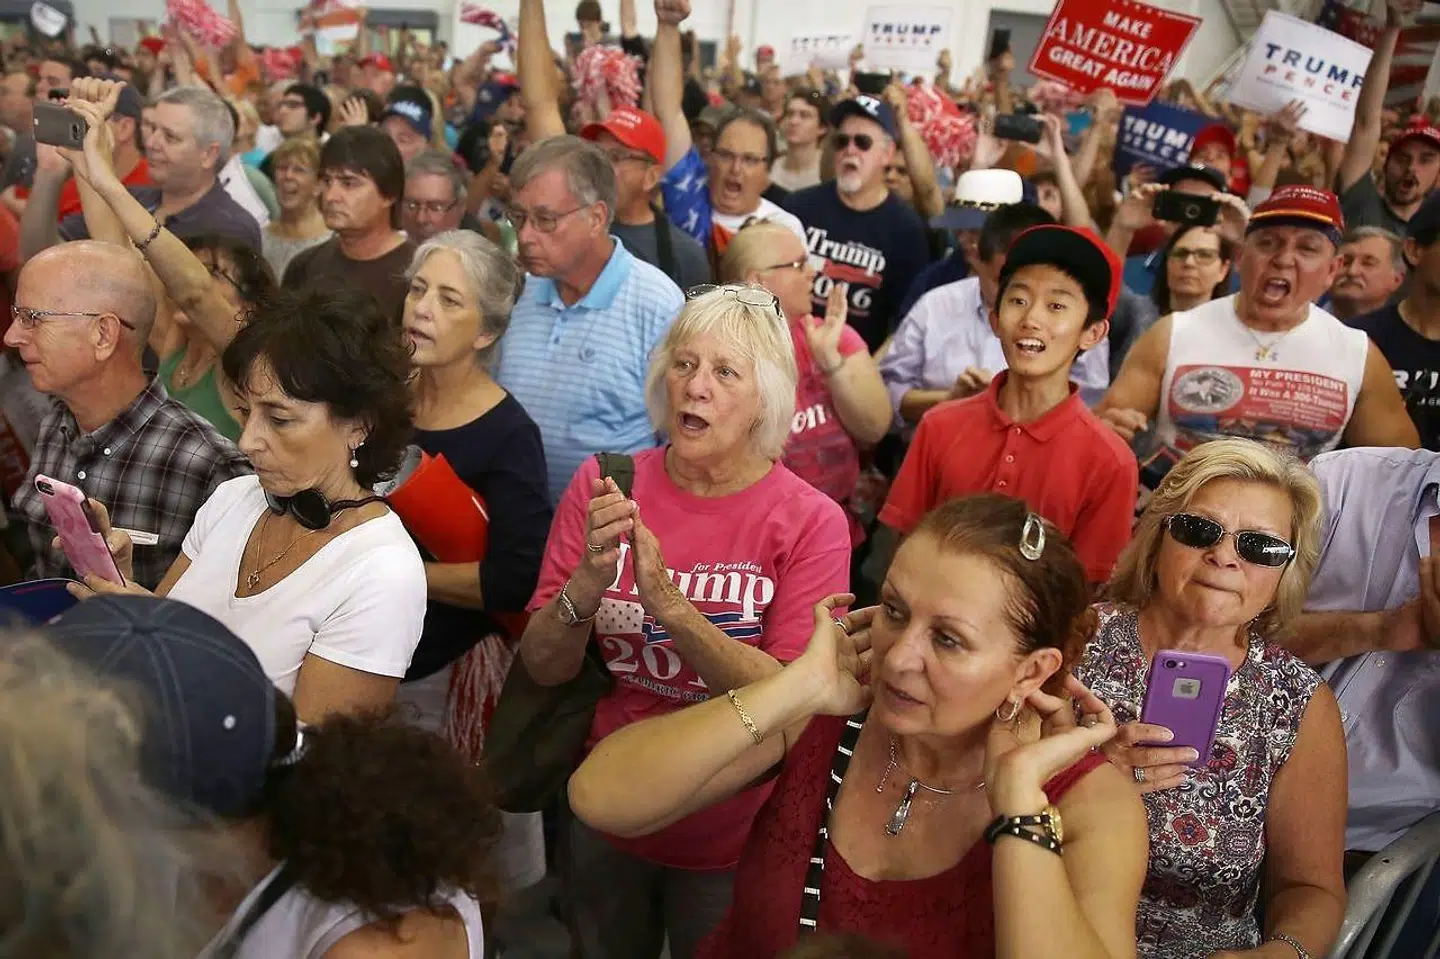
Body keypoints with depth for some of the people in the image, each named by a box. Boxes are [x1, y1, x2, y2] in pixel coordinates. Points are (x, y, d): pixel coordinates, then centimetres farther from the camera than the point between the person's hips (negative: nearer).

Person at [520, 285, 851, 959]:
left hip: (732, 844, -2)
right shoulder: (604, 486, -10)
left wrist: (669, 604, -34)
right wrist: (589, 580, -29)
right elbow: (542, 669, -9)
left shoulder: (810, 522, -17)